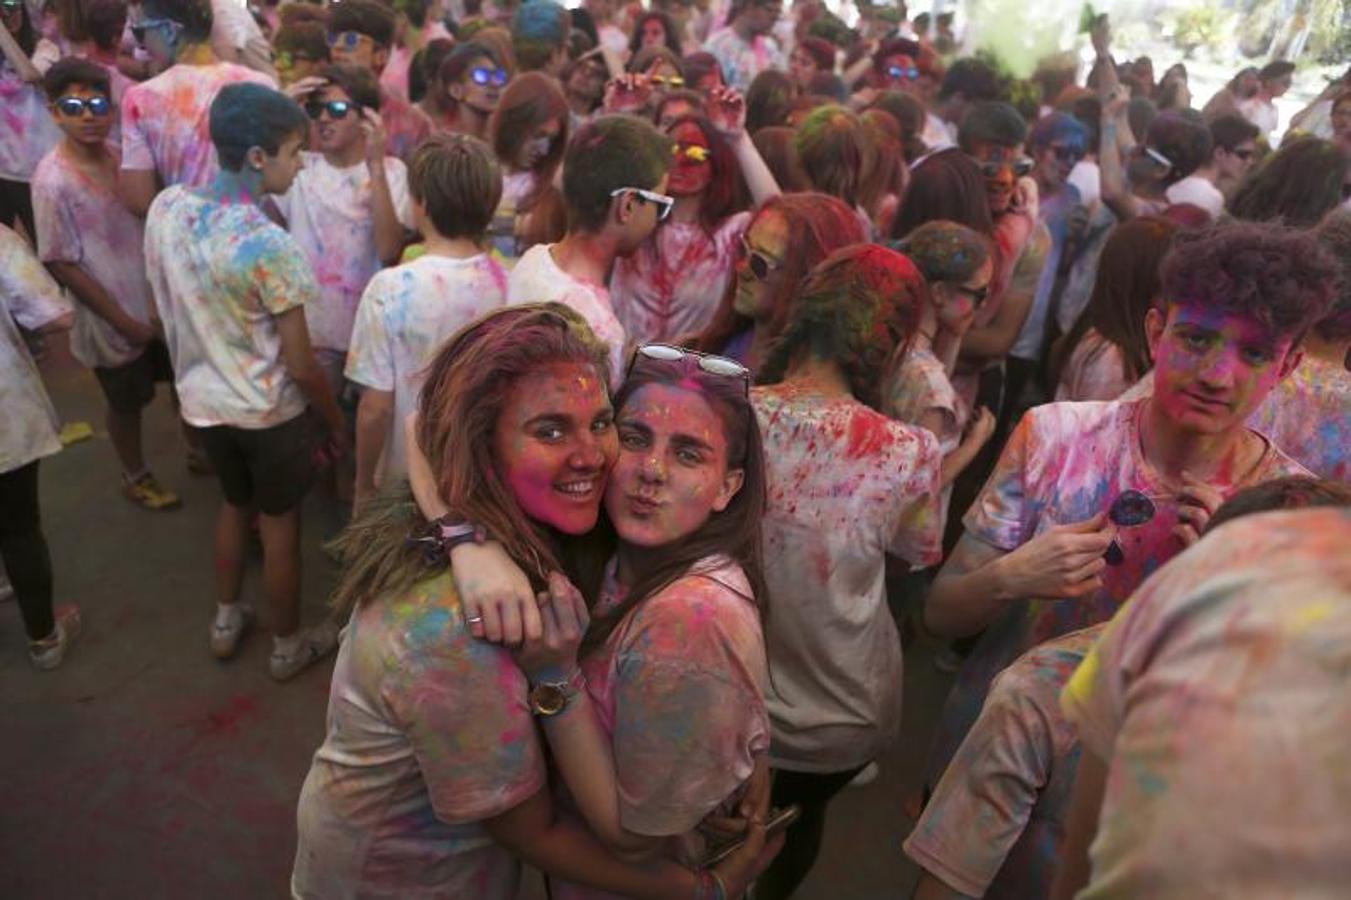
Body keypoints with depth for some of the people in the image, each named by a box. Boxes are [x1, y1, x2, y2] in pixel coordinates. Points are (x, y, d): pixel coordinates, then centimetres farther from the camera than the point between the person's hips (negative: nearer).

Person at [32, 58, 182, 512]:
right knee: (127, 402, 14)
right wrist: (122, 320, -15)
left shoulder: (119, 157, -4)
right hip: (113, 318, -5)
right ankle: (135, 478, 37)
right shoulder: (52, 180, -20)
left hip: (158, 301, 5)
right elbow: (61, 264, -17)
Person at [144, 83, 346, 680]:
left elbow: (166, 307, 6)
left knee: (234, 504, 28)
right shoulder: (270, 246, -28)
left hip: (200, 398, 6)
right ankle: (288, 648, 33)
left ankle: (225, 623, 46)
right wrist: (337, 422, -5)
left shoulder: (165, 207, -8)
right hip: (267, 411, -6)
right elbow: (301, 367, -21)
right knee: (279, 525, 14)